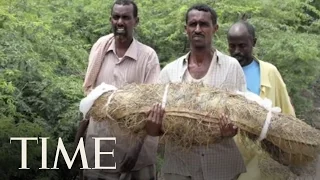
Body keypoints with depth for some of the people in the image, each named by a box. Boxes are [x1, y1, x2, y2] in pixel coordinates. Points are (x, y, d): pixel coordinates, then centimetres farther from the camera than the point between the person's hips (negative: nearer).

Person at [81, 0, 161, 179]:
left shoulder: (148, 56, -8)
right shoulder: (100, 49, 2)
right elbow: (89, 95, 8)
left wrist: (137, 148, -16)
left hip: (135, 145, -2)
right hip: (100, 145, 3)